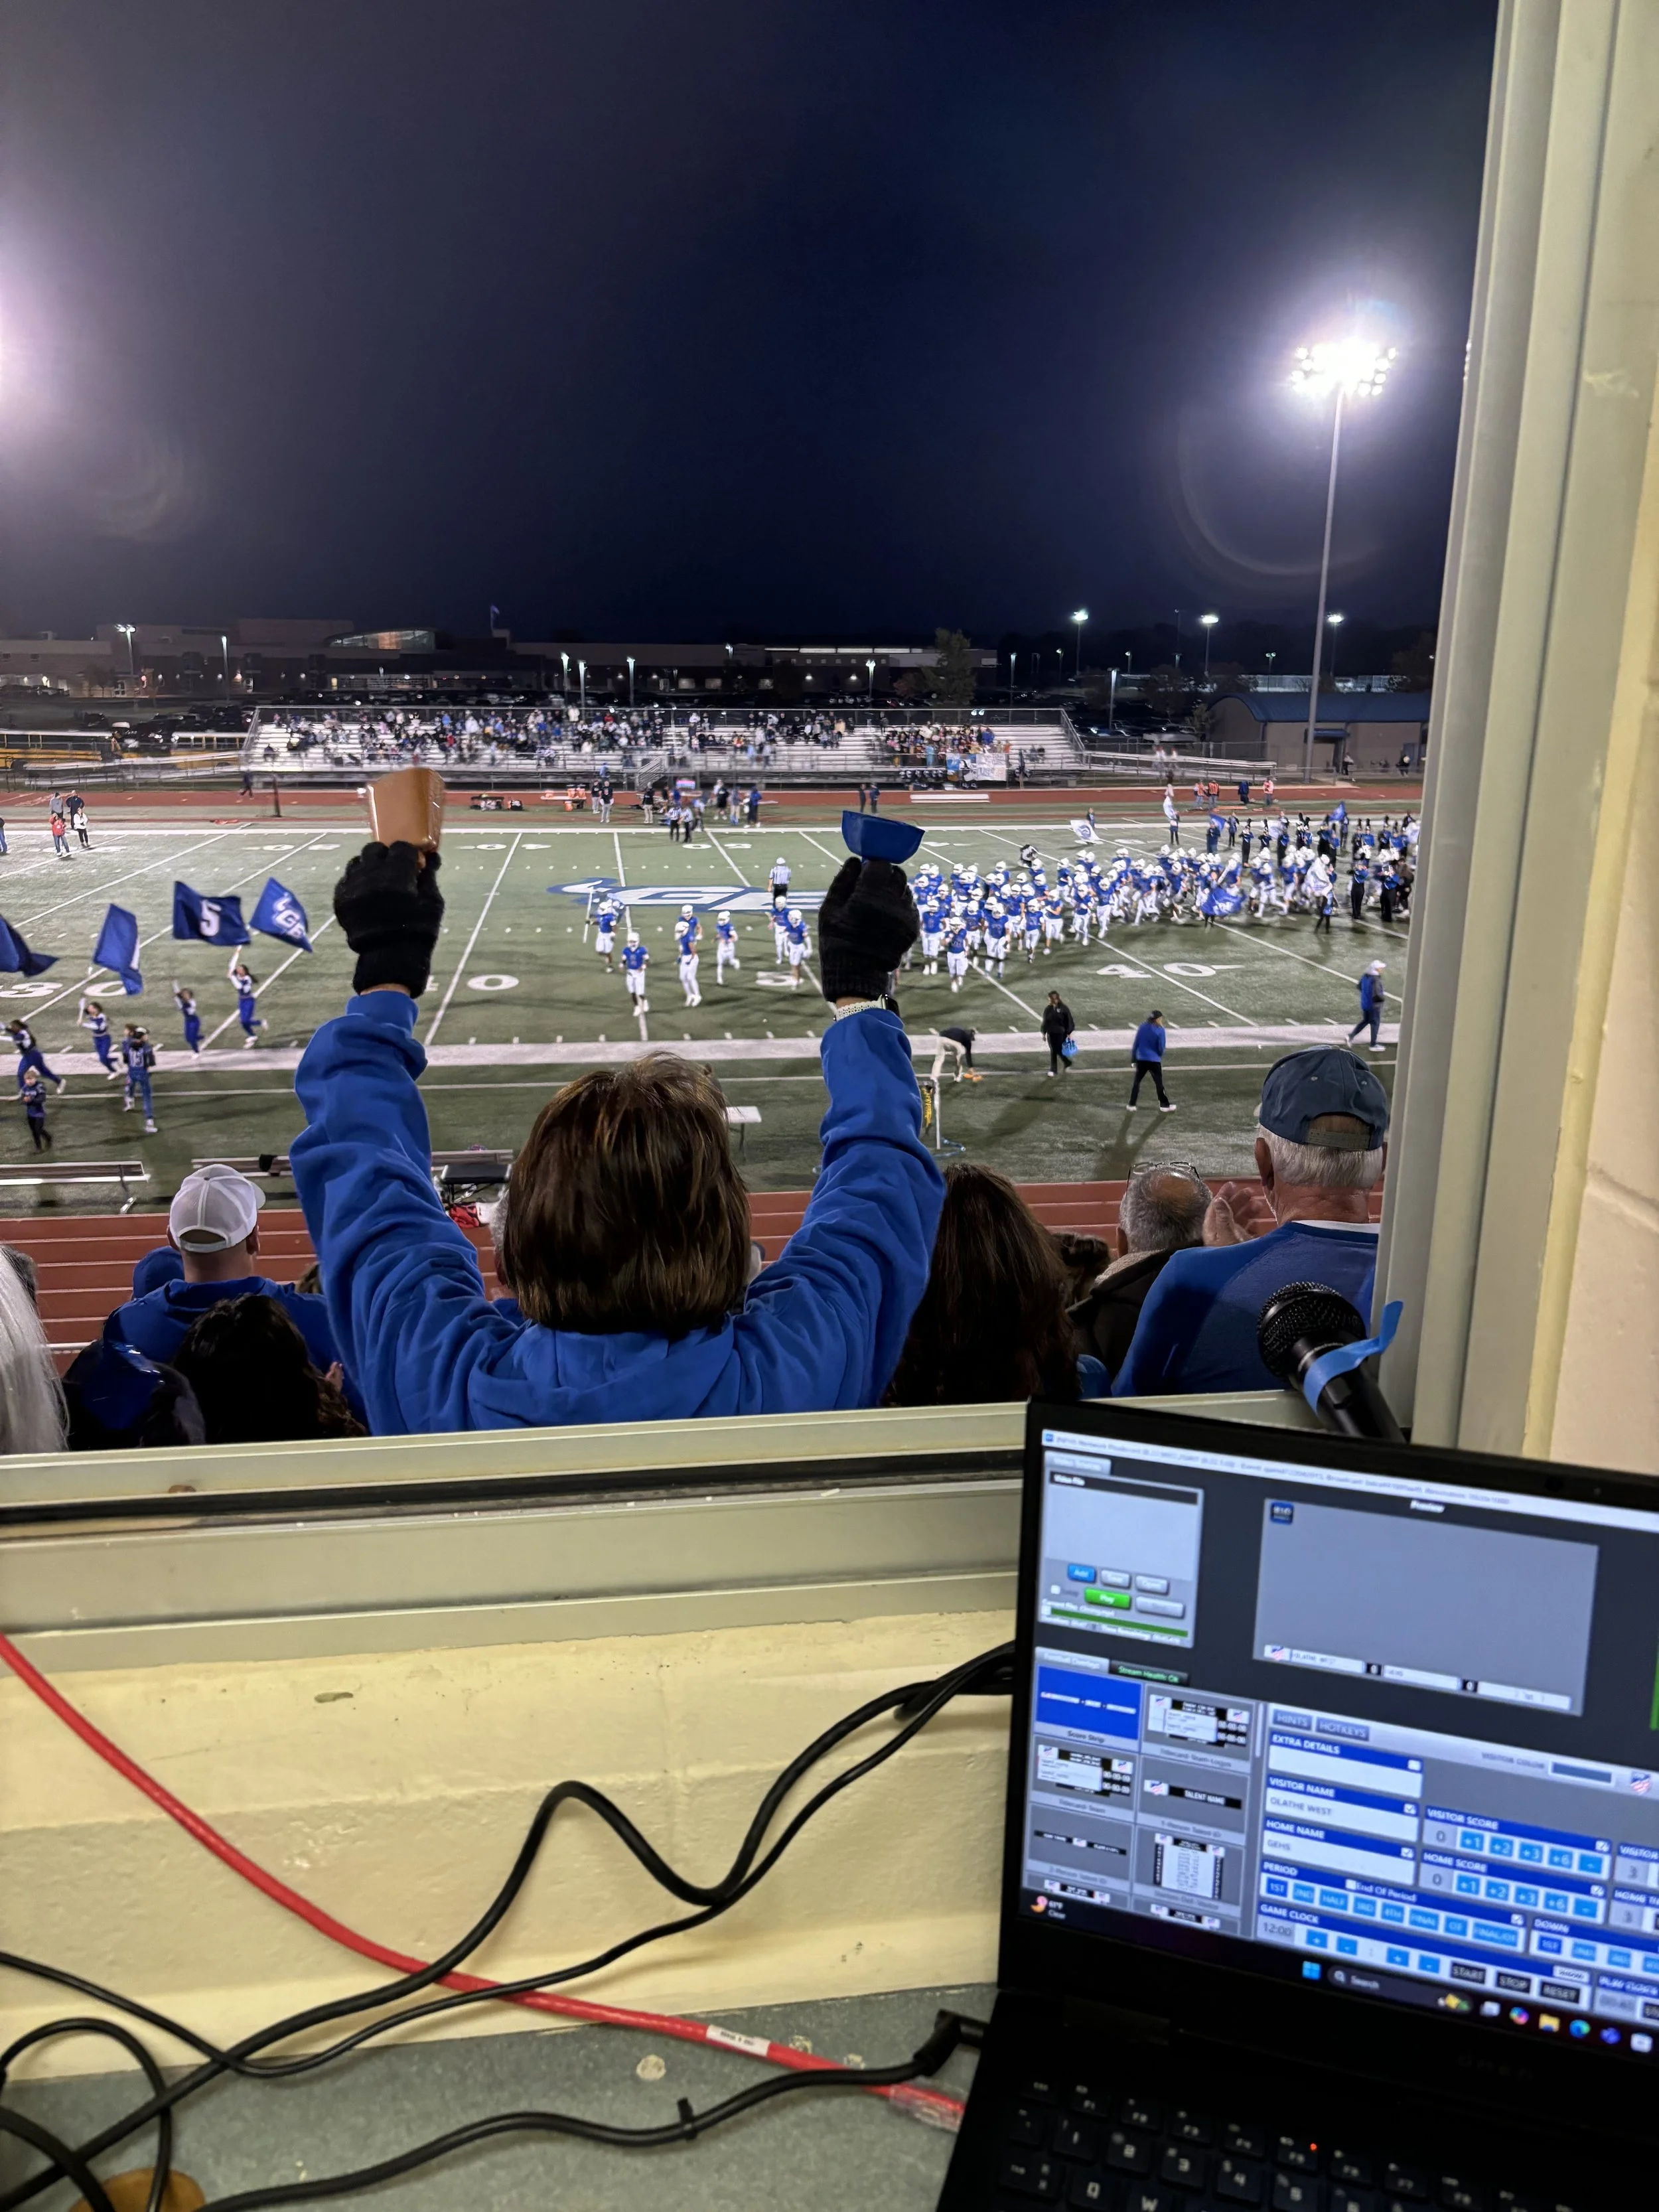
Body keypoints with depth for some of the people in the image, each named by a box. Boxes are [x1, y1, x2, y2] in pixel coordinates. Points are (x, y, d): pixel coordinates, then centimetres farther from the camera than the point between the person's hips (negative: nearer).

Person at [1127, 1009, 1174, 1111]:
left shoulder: (1142, 1027, 0)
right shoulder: (1160, 1031, -11)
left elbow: (1136, 1044, 3)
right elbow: (1161, 1049, -8)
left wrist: (1133, 1058, 11)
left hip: (1141, 1060, 3)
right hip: (1154, 1061, -3)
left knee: (1137, 1082, 11)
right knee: (1159, 1083, 8)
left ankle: (1131, 1105, 10)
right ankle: (1164, 1105, 16)